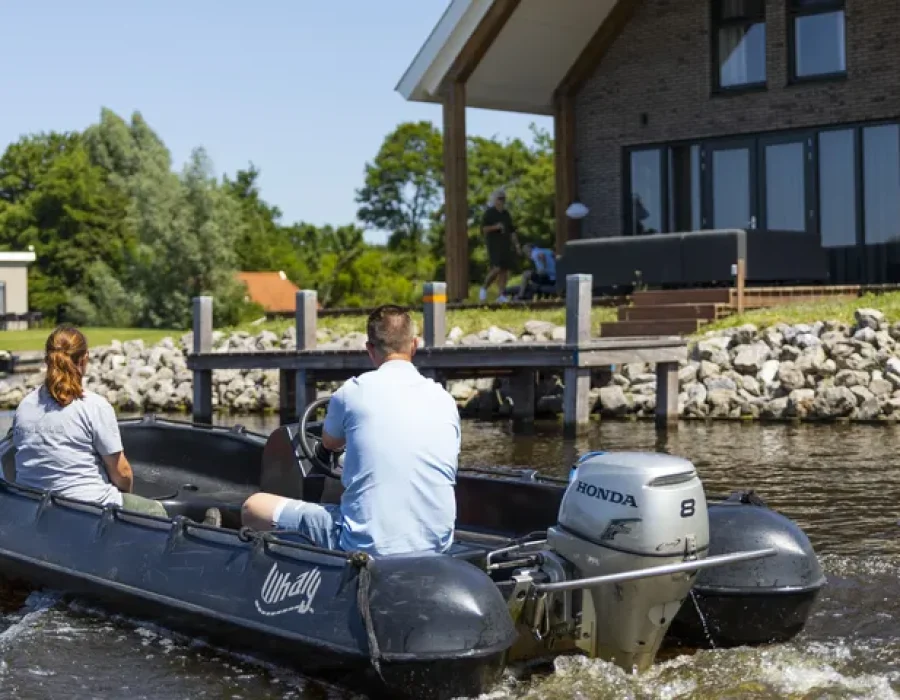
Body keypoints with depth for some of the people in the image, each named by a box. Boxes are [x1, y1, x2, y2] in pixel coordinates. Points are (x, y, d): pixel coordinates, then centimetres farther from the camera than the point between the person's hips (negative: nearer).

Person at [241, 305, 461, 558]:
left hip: (367, 545, -4)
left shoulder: (354, 391, -3)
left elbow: (329, 444, 18)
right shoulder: (445, 401, 6)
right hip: (437, 546, 4)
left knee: (254, 506, 9)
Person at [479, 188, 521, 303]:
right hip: (494, 245, -6)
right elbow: (483, 229, -9)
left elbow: (512, 231, 18)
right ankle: (484, 288, 2)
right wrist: (495, 227, -24)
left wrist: (517, 244, 10)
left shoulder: (506, 214, 15)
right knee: (497, 268, -18)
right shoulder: (489, 213, -2)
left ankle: (501, 295, -1)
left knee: (505, 269, -2)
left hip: (506, 245, 6)